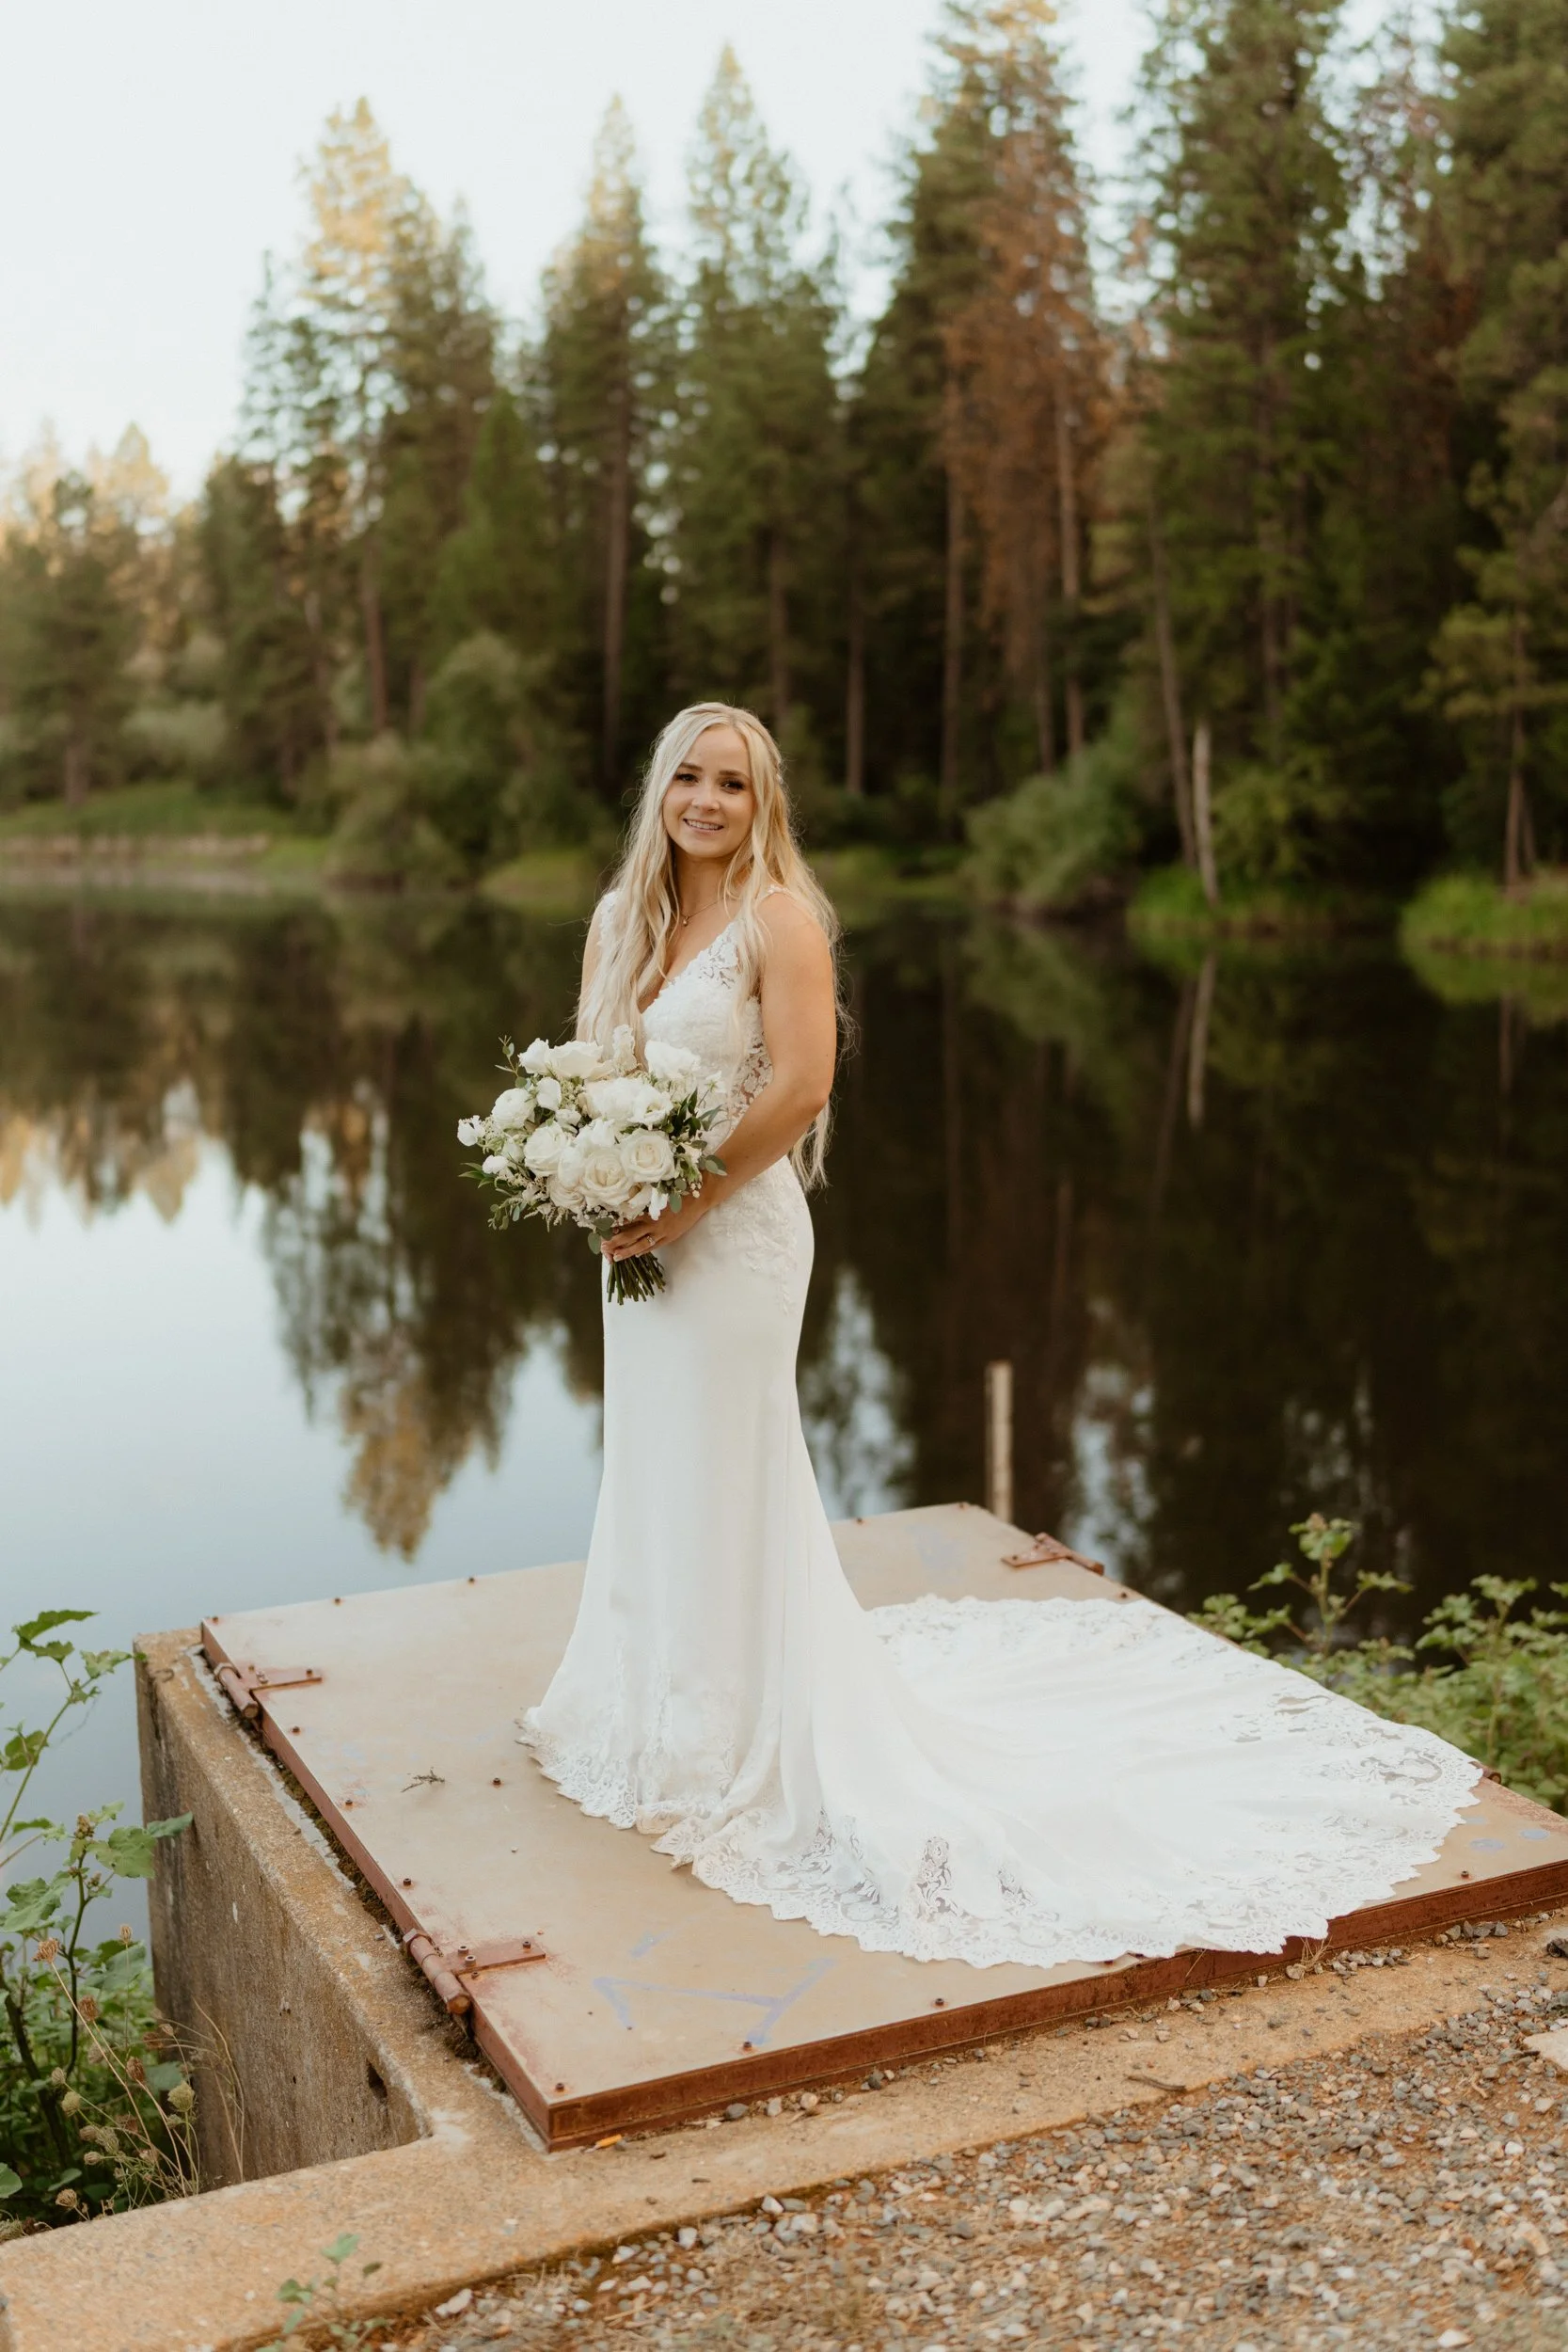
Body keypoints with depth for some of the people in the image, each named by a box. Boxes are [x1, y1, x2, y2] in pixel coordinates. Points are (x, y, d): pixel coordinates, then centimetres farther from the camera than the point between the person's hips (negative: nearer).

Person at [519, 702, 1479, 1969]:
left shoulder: (778, 915, -12)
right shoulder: (621, 916, 8)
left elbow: (799, 1083, -20)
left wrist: (686, 1200, -18)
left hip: (735, 1233, -7)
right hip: (641, 1234, 7)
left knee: (726, 1481, 1)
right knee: (650, 1471, 17)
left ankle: (737, 1750, 17)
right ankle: (656, 1709, 36)